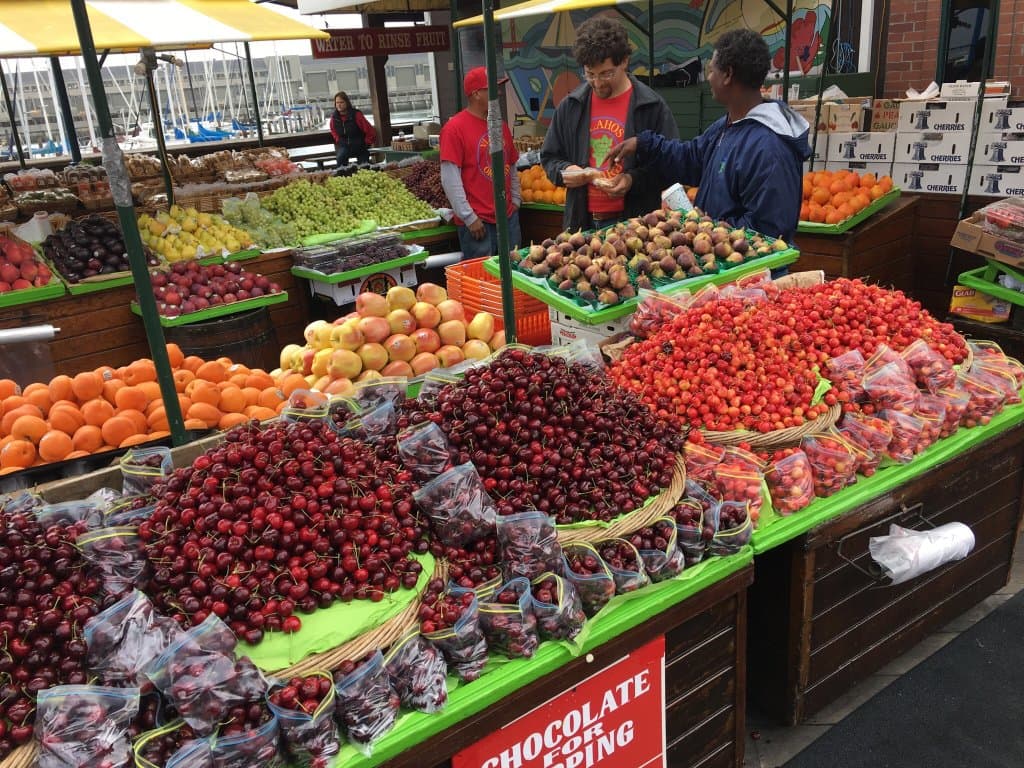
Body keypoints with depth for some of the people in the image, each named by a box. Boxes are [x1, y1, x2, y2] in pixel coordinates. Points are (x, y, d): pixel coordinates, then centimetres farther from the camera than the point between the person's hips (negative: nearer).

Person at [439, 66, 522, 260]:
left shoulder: (501, 125, 13)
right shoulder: (454, 128, -8)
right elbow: (450, 179, -12)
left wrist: (516, 200, 11)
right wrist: (469, 218, -14)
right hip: (477, 222, -6)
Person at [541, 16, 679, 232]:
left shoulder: (652, 107, -3)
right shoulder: (570, 106, 8)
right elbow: (549, 158, 16)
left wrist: (633, 180, -19)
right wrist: (564, 171, -6)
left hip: (635, 223, -3)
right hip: (582, 222, 3)